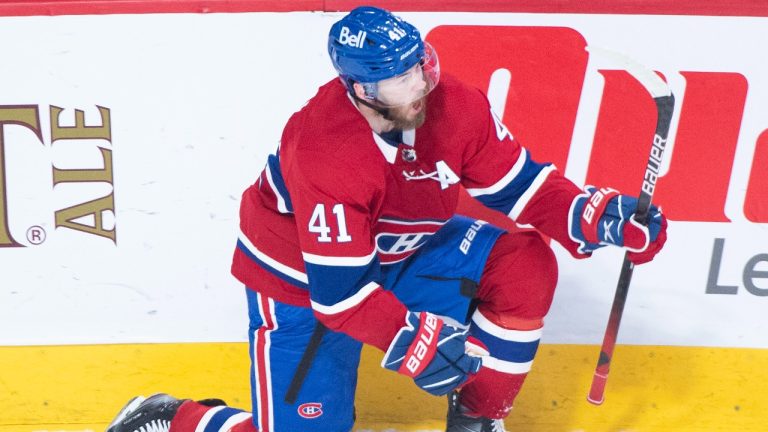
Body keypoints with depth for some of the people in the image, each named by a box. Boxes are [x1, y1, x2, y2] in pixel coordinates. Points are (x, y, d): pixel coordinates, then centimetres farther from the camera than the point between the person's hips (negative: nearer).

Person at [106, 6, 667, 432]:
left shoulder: (454, 106, -18)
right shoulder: (326, 156, -35)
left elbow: (520, 185, -9)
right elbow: (339, 293, -32)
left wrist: (597, 216, -23)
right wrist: (419, 341, -36)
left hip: (398, 252, 6)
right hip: (302, 286, -6)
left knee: (526, 263, -12)